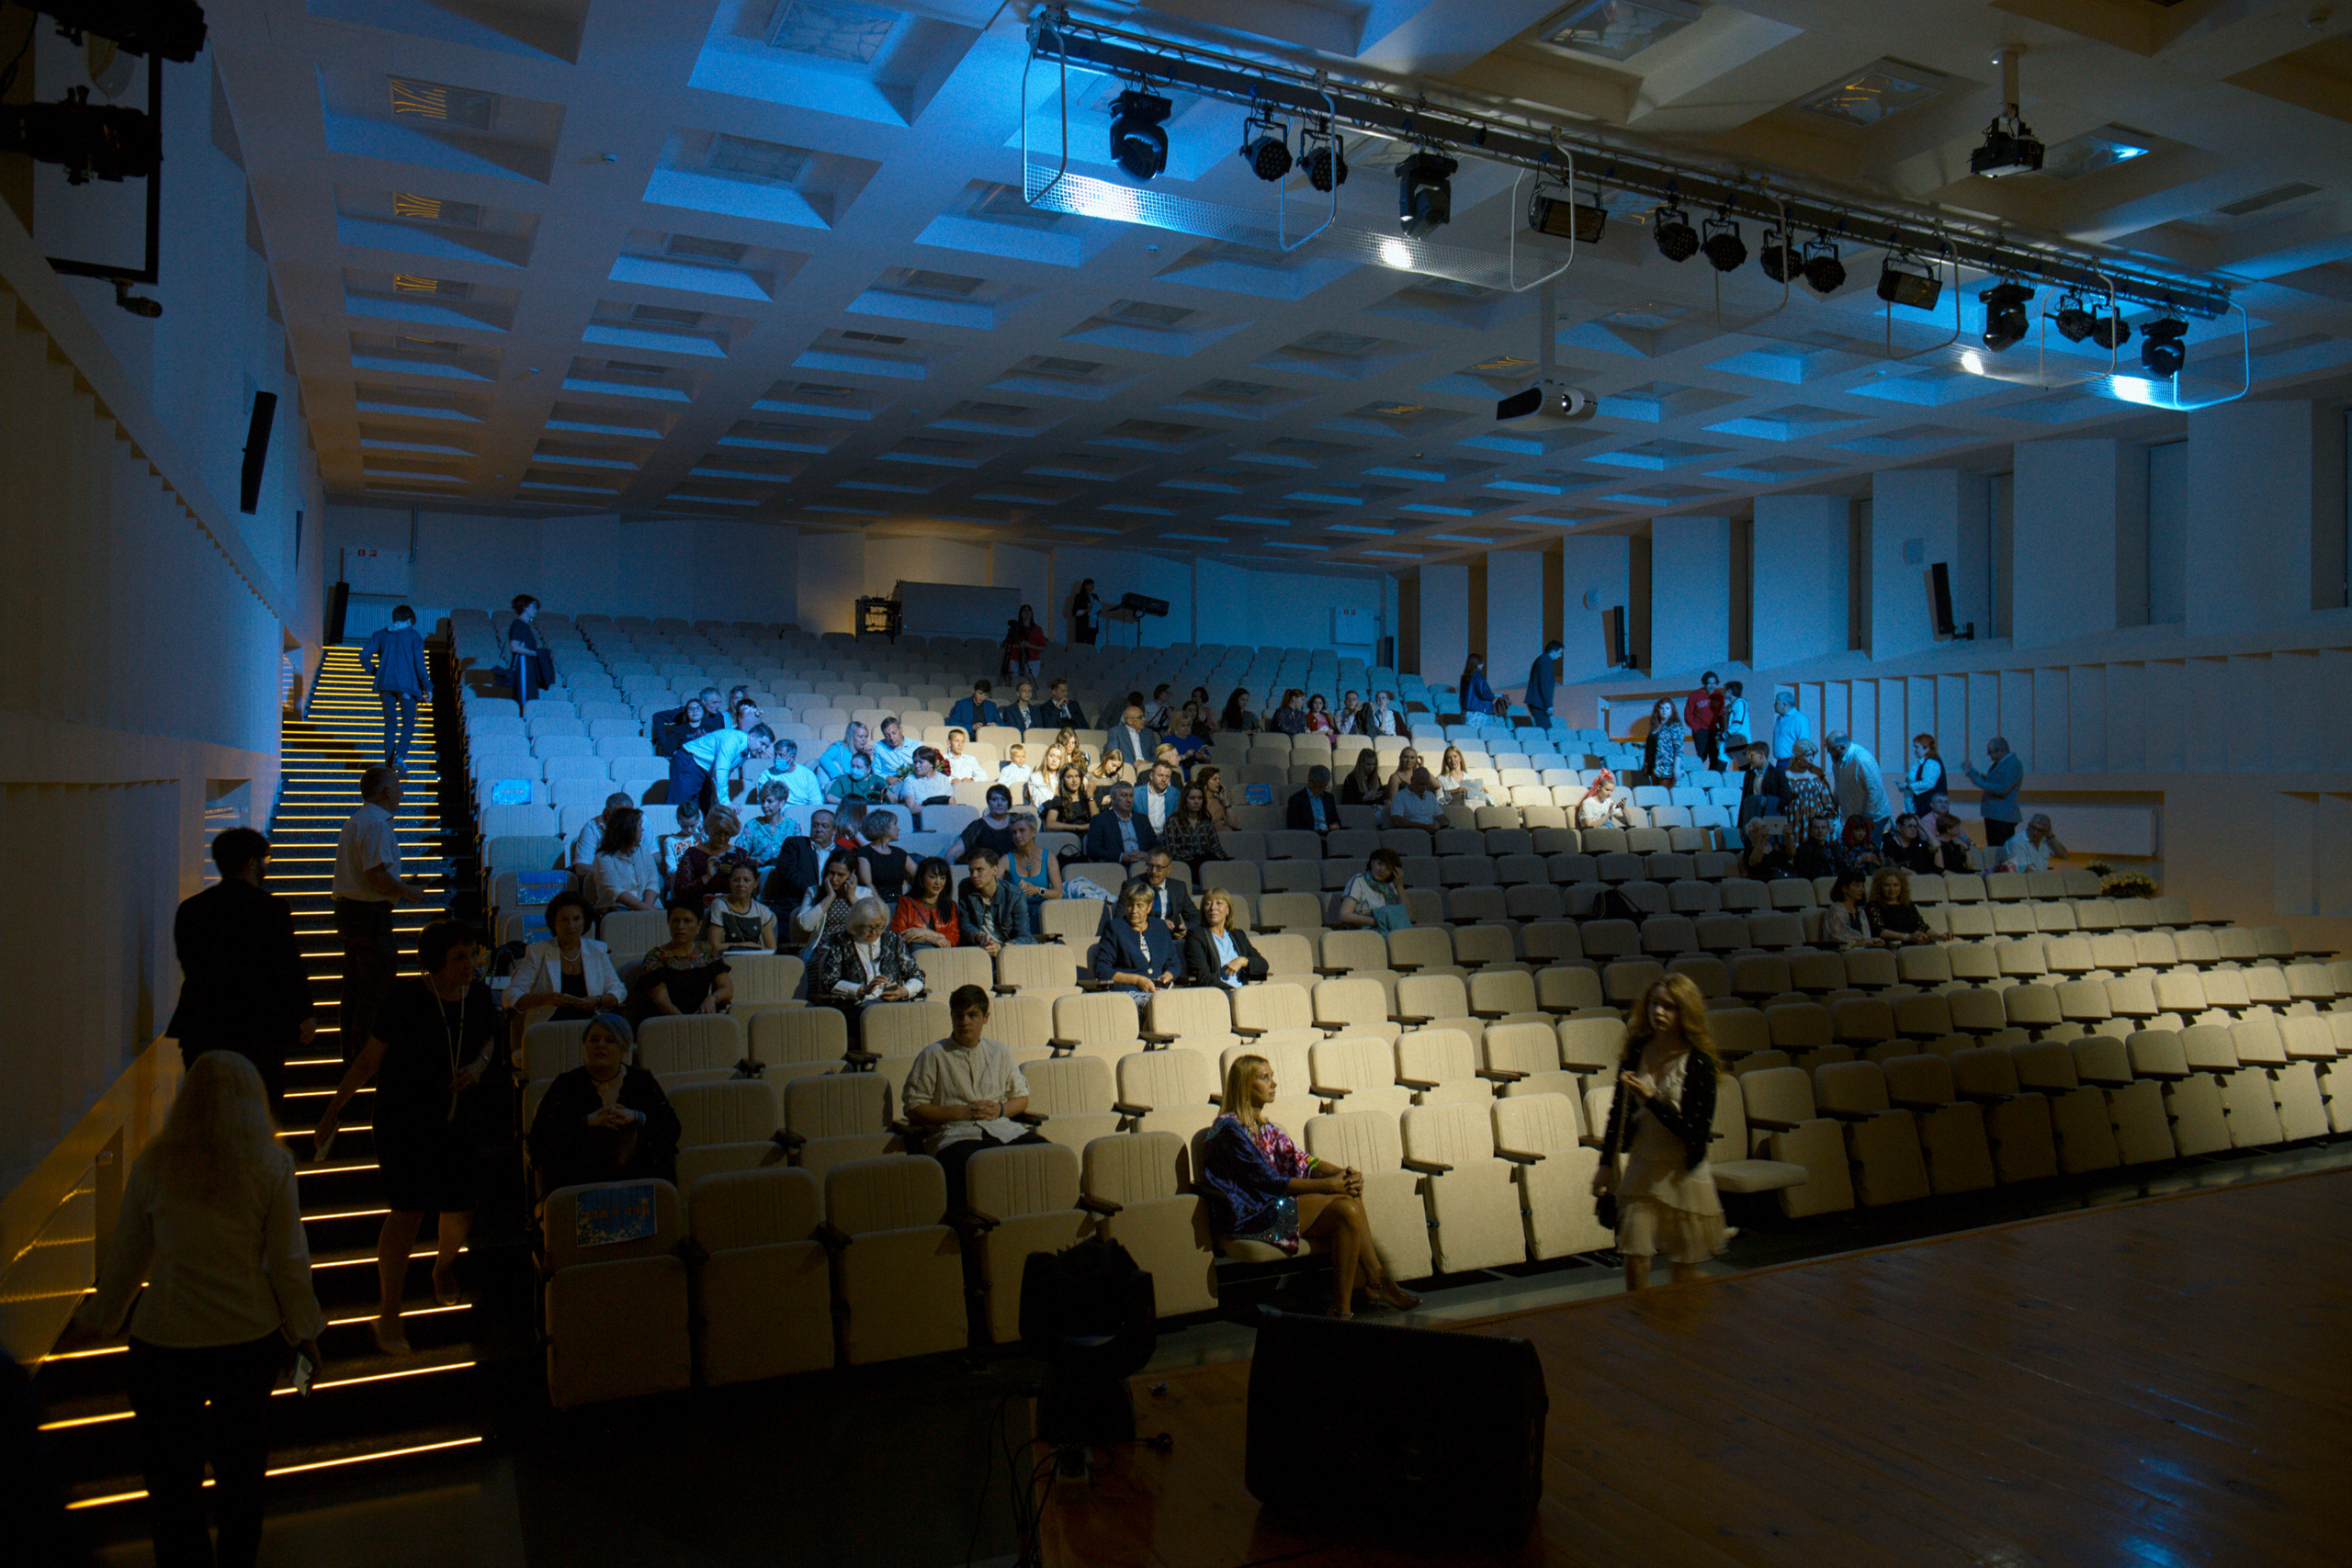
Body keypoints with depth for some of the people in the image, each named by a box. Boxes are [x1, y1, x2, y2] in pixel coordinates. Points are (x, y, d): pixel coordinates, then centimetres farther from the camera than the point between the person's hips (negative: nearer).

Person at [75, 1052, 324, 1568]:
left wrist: (100, 1315, 22)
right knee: (242, 1465, 21)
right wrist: (305, 1330, 9)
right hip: (252, 1337, 1)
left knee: (171, 1478, 13)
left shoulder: (152, 1166, -8)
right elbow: (289, 1261, -5)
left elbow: (125, 1258, 3)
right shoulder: (272, 1165, -10)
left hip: (166, 1341, -1)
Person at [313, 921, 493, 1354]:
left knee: (459, 1209, 5)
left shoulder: (479, 996, -3)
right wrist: (333, 1110, -6)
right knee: (407, 1210, -8)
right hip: (403, 1119, -4)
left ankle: (444, 1266, 41)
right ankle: (388, 1315, 8)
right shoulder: (406, 1000, -16)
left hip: (458, 1118, 4)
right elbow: (368, 1060, -9)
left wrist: (478, 1065, -4)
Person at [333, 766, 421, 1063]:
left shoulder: (355, 820, 16)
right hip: (370, 913, -11)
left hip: (348, 908, 11)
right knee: (376, 987, -5)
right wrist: (408, 891, -11)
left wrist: (399, 884, 19)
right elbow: (376, 875, -24)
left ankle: (351, 1052, 26)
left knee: (355, 984, 17)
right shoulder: (376, 825, -18)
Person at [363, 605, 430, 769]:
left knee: (390, 723, 12)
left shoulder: (380, 634, 10)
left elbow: (364, 656, 2)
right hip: (407, 685, -3)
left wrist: (374, 672, 17)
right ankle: (400, 756, -14)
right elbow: (420, 663, -4)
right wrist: (427, 687, 0)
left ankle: (388, 761, 9)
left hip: (385, 685, 3)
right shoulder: (413, 636, 1)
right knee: (408, 723, 6)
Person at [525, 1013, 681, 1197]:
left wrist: (636, 1117, -13)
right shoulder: (566, 1084, 12)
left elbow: (672, 1128, 5)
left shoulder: (642, 1081, 14)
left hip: (637, 1175, 1)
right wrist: (588, 1121, -15)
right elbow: (540, 1132, -2)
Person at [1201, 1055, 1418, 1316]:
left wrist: (1340, 1172, -13)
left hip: (1277, 1203, 8)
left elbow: (1299, 1160, 7)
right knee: (1346, 1208, -20)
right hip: (1249, 1216, -8)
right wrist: (1326, 1185, -20)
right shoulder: (1229, 1128, -12)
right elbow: (1267, 1181, -18)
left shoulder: (1264, 1128, 17)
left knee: (1351, 1195, -12)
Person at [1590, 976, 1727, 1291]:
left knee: (1683, 1267, 8)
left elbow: (1696, 1132, -18)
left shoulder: (1699, 1063, -14)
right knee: (1634, 1258, -1)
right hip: (1641, 1166, 3)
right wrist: (1606, 1164, 9)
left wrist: (1650, 1099, -25)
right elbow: (1619, 1109, 9)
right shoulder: (1637, 1050, -1)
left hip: (1682, 1173, -3)